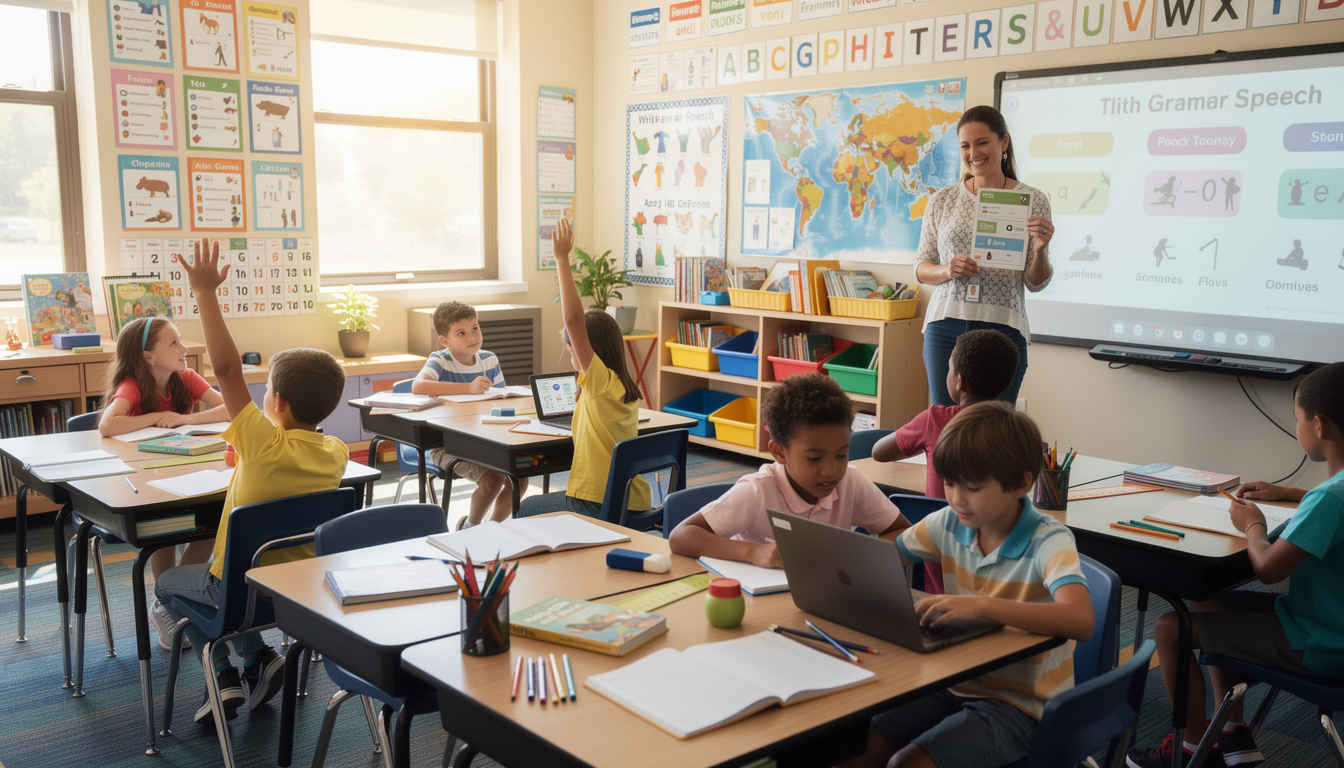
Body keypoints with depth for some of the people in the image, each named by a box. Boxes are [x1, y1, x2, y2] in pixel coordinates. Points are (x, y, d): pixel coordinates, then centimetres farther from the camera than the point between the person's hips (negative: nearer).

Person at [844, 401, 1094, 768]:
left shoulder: (1049, 541, -18)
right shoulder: (950, 524, -1)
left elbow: (1081, 621, -35)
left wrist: (982, 605, -43)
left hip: (1018, 703, -5)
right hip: (956, 682, 6)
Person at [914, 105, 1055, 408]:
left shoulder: (1033, 200, 4)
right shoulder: (943, 200, 8)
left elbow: (1036, 283, 4)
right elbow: (920, 268, 11)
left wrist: (1040, 250, -15)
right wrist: (947, 270, -9)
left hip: (1002, 329, -1)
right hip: (946, 326, 2)